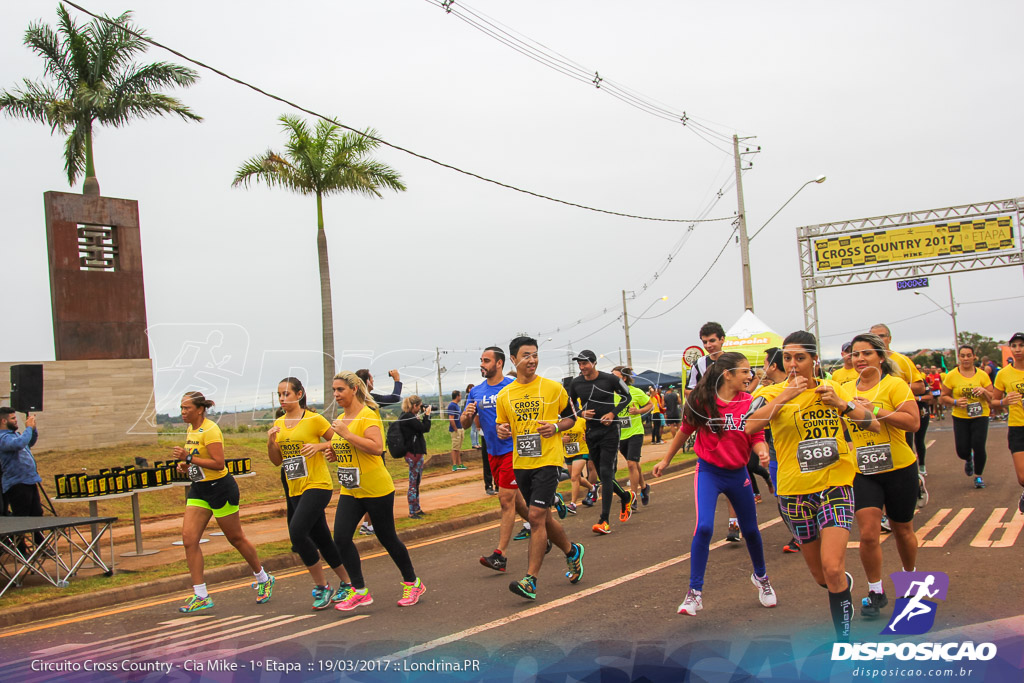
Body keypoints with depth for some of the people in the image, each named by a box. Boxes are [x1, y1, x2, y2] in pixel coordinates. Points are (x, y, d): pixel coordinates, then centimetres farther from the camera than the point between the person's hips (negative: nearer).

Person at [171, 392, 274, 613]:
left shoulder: (210, 430, -18)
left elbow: (218, 463, -25)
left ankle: (263, 579, 26)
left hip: (220, 487, -8)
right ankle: (201, 596, 0)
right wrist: (184, 464, 5)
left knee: (236, 538, 5)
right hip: (199, 489, 8)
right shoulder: (191, 430, 10)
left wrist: (189, 458, -26)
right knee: (188, 539, -4)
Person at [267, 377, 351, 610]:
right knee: (321, 540, 11)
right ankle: (346, 584, 26)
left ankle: (321, 586, -7)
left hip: (317, 486, -7)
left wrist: (319, 446, -20)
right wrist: (271, 443, -5)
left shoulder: (314, 419, -8)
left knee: (297, 532, -21)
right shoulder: (279, 424, 10)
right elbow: (277, 461, 13)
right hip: (296, 490, 7)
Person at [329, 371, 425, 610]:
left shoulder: (368, 415, -14)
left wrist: (346, 433, -26)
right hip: (350, 491, 7)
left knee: (387, 538, 4)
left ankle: (412, 583, 23)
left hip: (376, 489, -7)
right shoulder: (341, 419, 11)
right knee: (341, 537, -5)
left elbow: (377, 447, -27)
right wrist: (335, 454, 5)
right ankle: (359, 590, 5)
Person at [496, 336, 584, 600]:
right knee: (543, 518, 15)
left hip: (547, 461, -5)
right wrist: (501, 431, -7)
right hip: (521, 464, 5)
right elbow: (501, 425, 16)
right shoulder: (504, 395, 5)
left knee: (536, 516, -13)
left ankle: (531, 580, -10)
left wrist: (555, 427, -13)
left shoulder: (553, 388, -3)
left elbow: (571, 416, 7)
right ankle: (572, 552, 41)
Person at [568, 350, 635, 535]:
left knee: (606, 472, -12)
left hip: (609, 430, -5)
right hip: (591, 432, 5)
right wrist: (582, 413, -8)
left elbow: (627, 396, 5)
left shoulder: (610, 379, -8)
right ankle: (626, 497, 39)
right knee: (603, 475, 11)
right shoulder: (576, 383, 1)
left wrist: (613, 413, -9)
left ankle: (604, 520, -12)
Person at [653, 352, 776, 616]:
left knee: (750, 529, 15)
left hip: (737, 473, 3)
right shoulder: (703, 401, -12)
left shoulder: (749, 402, -6)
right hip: (708, 472, -3)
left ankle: (761, 577, 44)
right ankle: (695, 593, -7)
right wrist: (666, 460, 11)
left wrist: (763, 452, -23)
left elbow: (757, 437, 0)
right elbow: (685, 430, 3)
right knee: (704, 527, -19)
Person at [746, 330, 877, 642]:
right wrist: (787, 395, -26)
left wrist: (841, 404, -8)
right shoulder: (772, 394, -5)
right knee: (820, 575, 12)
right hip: (795, 492, 0)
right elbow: (750, 426, -24)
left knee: (832, 567, -17)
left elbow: (874, 424, 7)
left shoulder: (833, 388, 5)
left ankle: (844, 638, -3)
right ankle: (845, 583, 47)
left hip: (835, 486, 0)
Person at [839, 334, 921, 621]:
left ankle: (910, 577, 41)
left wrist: (874, 409, -24)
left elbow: (913, 422, -20)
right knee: (868, 534, -10)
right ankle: (875, 592, 8)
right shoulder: (845, 390, 5)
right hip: (862, 472, 2)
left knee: (902, 531, 14)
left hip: (899, 468, -2)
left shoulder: (895, 384, -9)